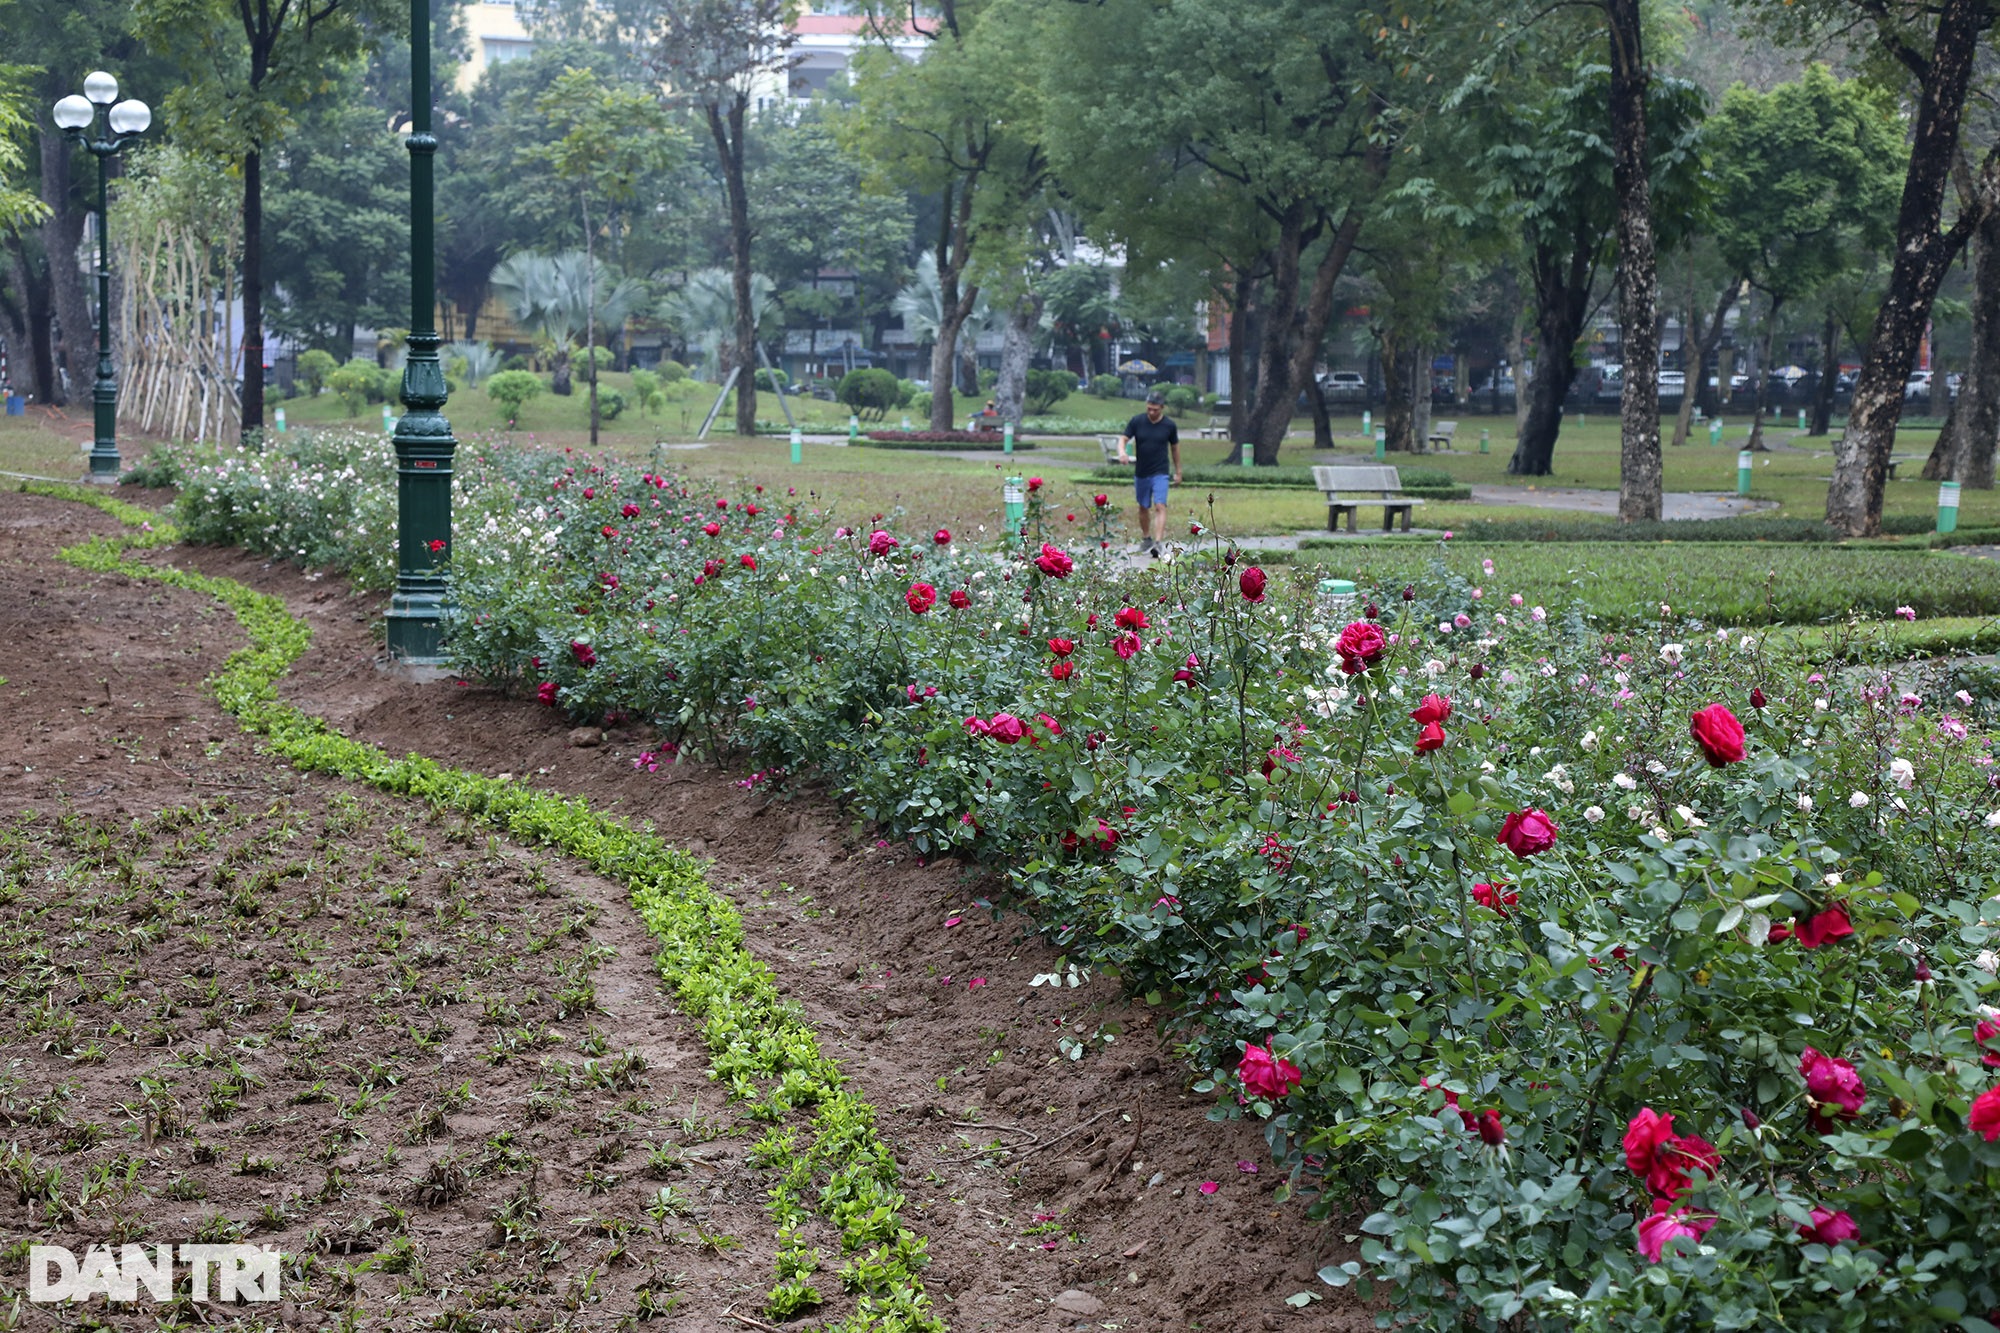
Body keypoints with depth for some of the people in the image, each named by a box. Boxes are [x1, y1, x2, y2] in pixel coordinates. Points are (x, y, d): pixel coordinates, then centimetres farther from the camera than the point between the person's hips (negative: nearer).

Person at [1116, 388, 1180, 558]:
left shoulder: (1169, 425, -4)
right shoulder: (1137, 421, -5)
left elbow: (1175, 447, 9)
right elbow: (1123, 439, -4)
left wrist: (1178, 471, 14)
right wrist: (1121, 452, -28)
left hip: (1160, 473, -2)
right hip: (1141, 472, 2)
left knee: (1160, 506, -15)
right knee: (1143, 507, 15)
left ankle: (1158, 543, -23)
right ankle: (1145, 538, 34)